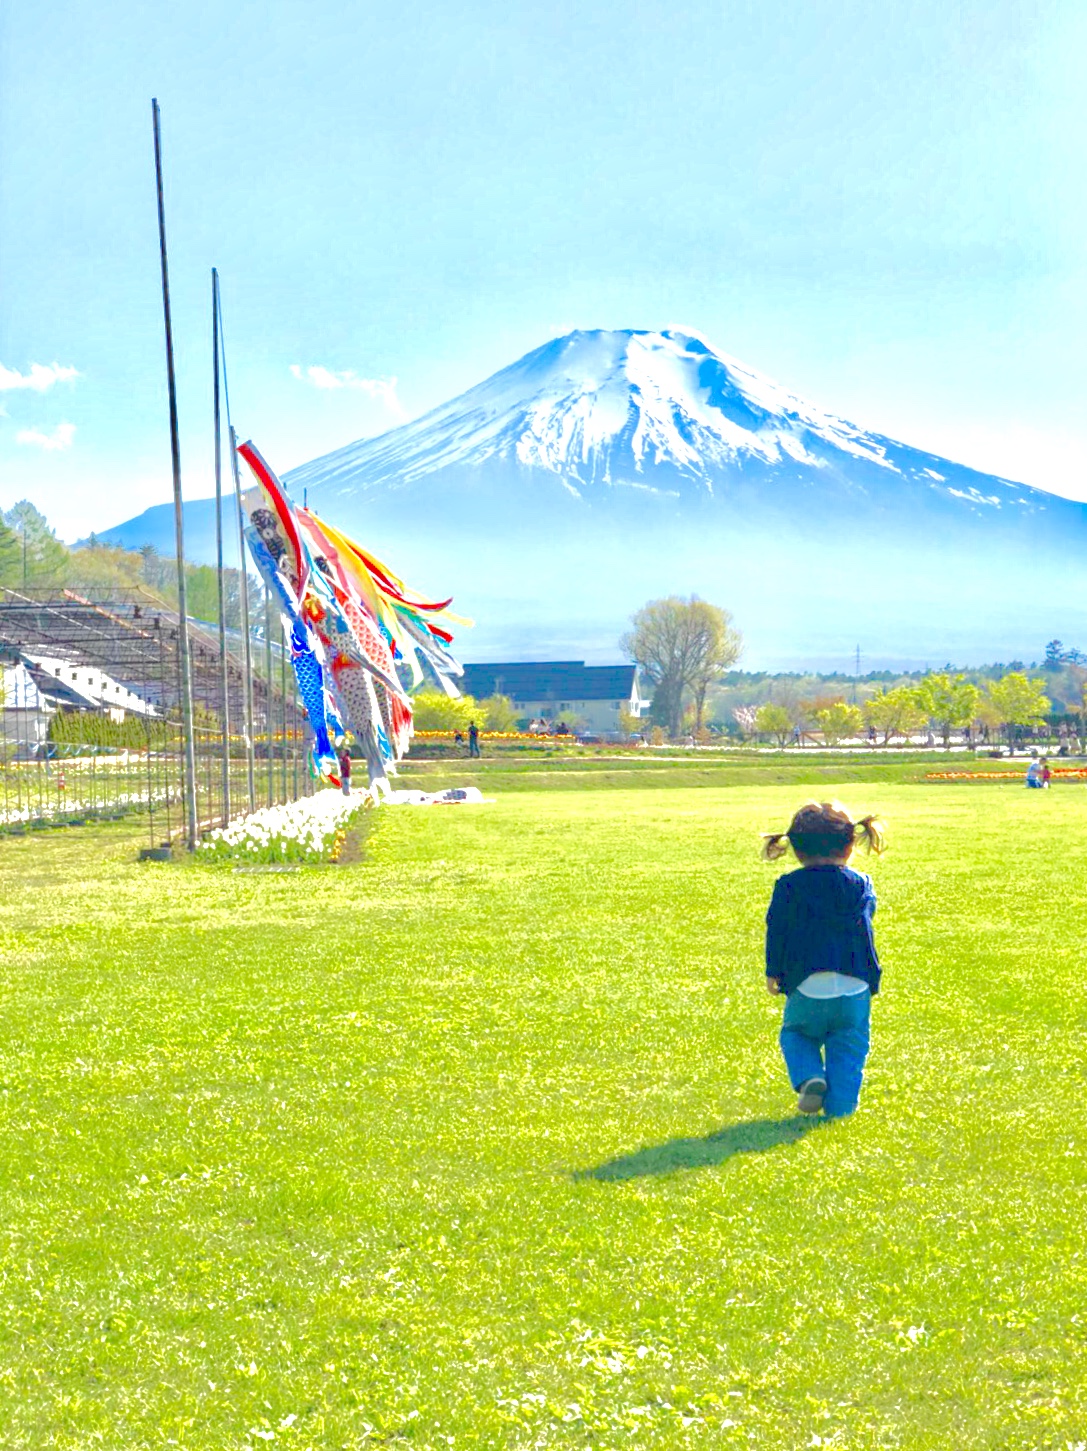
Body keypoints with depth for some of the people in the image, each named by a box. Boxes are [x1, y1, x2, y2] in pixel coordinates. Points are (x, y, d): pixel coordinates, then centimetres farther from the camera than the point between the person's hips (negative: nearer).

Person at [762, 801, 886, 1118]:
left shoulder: (788, 887, -1)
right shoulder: (861, 885, 5)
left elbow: (776, 930, 0)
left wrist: (773, 972, 10)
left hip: (806, 986, -1)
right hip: (855, 987, 1)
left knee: (796, 1035, 20)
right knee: (848, 1048, 12)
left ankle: (809, 1078, -4)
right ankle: (839, 1105, 5)